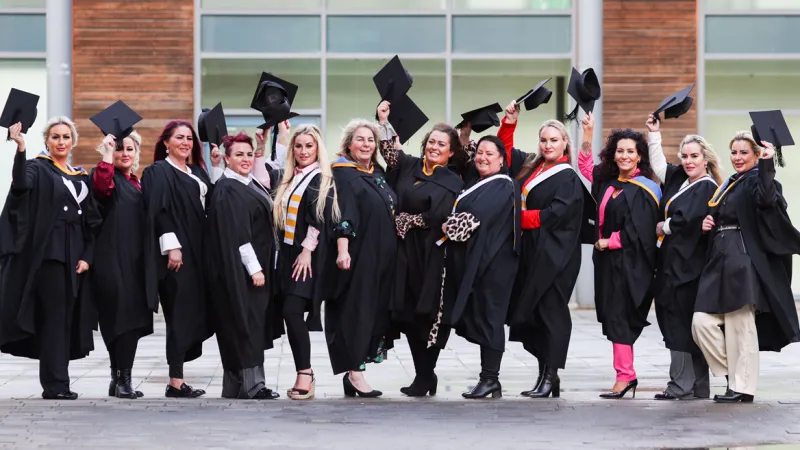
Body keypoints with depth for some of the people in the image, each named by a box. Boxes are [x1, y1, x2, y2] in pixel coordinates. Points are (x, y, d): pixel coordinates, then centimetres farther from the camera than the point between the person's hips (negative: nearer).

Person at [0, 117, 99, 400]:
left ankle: (56, 384, 10)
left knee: (68, 320, 5)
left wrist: (87, 257, 1)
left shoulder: (82, 178, 17)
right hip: (48, 254, -6)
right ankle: (55, 385, -8)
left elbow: (92, 223, 14)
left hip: (75, 258, 6)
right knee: (54, 318, -9)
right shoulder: (38, 169, 0)